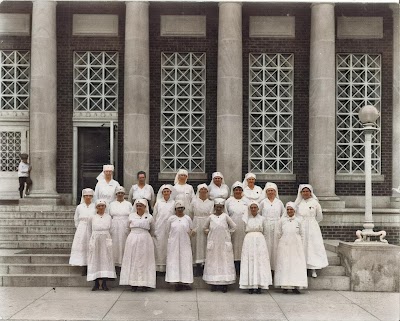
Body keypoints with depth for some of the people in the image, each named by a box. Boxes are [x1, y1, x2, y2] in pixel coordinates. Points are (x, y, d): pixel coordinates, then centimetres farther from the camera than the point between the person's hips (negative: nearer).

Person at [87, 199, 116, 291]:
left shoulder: (109, 217, 5)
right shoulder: (92, 218, 3)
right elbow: (90, 231, 13)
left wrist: (106, 238, 11)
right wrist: (91, 241, 13)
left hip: (106, 241, 0)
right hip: (95, 241, 0)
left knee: (106, 260, -2)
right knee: (95, 261, -1)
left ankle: (104, 283, 2)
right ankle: (96, 283, 5)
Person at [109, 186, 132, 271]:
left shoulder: (128, 204, 10)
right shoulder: (112, 204, 12)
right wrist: (109, 228, 0)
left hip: (125, 228, 0)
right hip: (115, 228, 1)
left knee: (124, 245, -3)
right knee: (115, 245, -3)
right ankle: (116, 264, 1)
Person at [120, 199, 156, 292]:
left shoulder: (149, 217, 4)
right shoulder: (131, 216, 7)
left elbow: (152, 230, 16)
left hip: (145, 240, -1)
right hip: (132, 240, 1)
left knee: (144, 261, -1)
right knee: (133, 261, 0)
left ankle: (145, 284, 1)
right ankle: (133, 284, 4)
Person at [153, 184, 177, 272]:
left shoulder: (174, 203, 5)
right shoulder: (158, 203, 7)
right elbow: (154, 216, 9)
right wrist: (153, 229, 5)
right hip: (159, 229, 1)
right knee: (159, 246, 0)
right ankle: (159, 266, 6)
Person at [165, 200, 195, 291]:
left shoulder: (187, 218, 7)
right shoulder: (171, 219, 5)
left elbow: (191, 230, 12)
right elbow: (168, 230, 10)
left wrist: (191, 233, -9)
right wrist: (174, 236, 1)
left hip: (185, 243, 1)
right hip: (174, 244, -1)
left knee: (185, 261, -2)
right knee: (174, 261, -3)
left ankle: (185, 282, 2)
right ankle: (177, 282, 1)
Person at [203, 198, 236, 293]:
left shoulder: (225, 216, 1)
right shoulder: (211, 217, 4)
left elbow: (233, 226, 7)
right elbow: (205, 227, 17)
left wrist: (228, 232, 2)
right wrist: (208, 232, 3)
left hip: (224, 243, -1)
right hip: (213, 243, 1)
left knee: (225, 262, 0)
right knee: (213, 262, 3)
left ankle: (224, 284, 4)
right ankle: (214, 284, 9)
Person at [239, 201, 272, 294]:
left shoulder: (262, 219, 7)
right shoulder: (246, 218, 6)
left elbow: (265, 232, 14)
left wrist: (258, 236, 9)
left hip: (260, 241, 0)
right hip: (248, 240, 0)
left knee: (260, 262, -3)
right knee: (249, 262, -4)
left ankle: (259, 286, 0)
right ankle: (250, 286, 0)